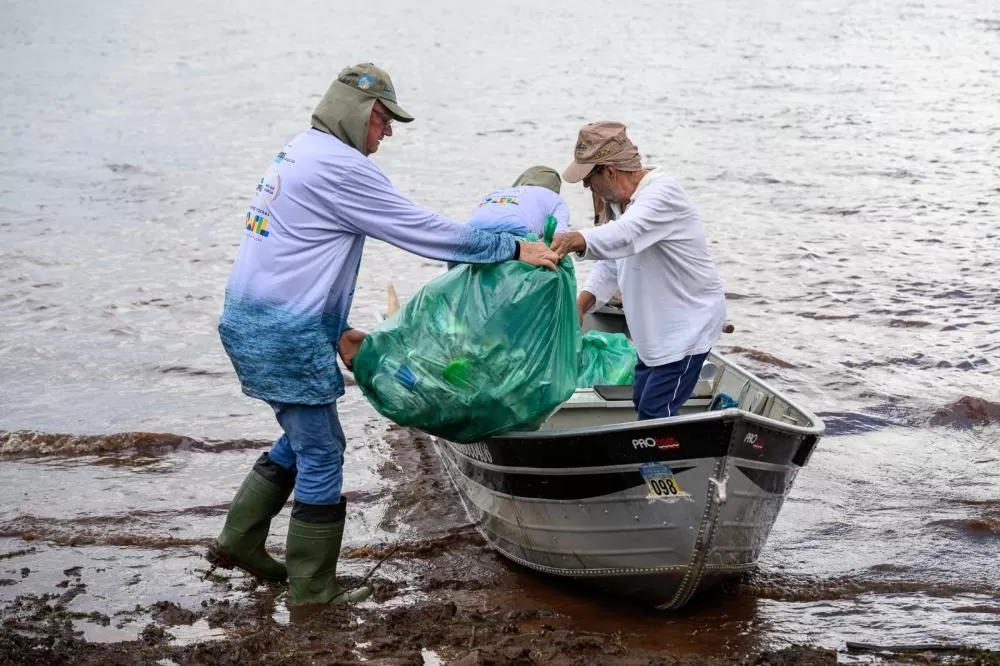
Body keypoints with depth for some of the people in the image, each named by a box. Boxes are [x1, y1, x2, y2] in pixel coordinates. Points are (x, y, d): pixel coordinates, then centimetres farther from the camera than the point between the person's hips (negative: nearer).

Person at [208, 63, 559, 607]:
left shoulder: (298, 154, 17)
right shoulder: (340, 166, -16)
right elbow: (423, 231, -16)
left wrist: (335, 331, 19)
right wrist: (513, 249, -11)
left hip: (249, 320, 10)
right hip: (285, 336, -10)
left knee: (302, 439, 22)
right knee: (321, 455, 1)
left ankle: (239, 541, 28)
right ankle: (312, 589, 10)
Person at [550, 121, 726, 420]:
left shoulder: (662, 194, -26)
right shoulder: (623, 200, 6)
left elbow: (622, 236, -46)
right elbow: (611, 262, 8)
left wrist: (576, 240, -64)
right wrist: (581, 304, -8)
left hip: (689, 325, -10)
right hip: (657, 328, 10)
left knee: (655, 410, -14)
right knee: (642, 399, 18)